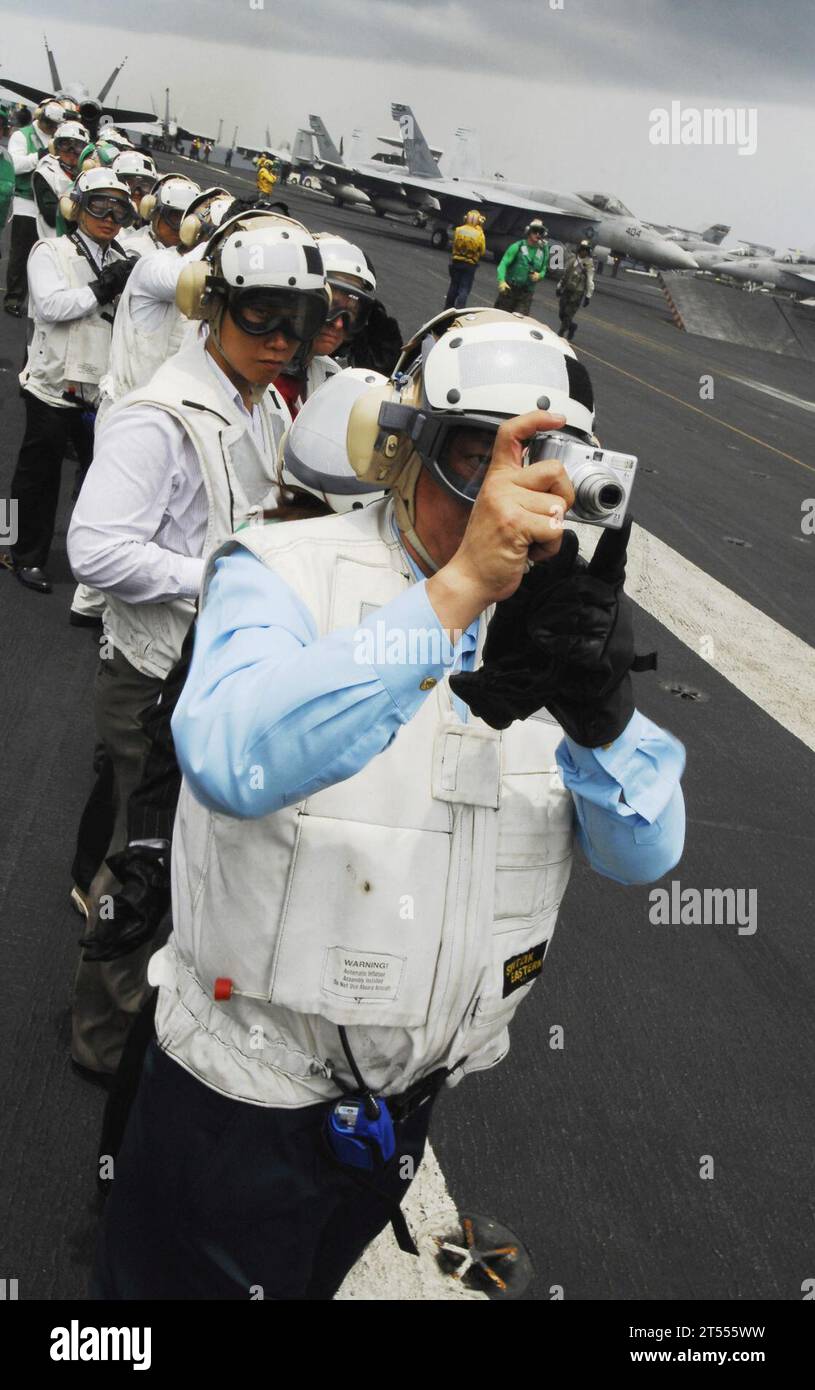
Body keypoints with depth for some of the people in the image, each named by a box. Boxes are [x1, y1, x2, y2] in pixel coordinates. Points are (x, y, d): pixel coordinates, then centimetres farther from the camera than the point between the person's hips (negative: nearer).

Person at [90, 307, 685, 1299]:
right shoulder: (284, 572, -17)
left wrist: (602, 710, -32)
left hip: (412, 1101, 5)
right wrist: (458, 588, -43)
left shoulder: (551, 611, -4)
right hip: (242, 1095, -5)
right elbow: (233, 761, -39)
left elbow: (643, 854, -11)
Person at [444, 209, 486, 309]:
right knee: (464, 290, 1)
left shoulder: (458, 230, -7)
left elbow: (453, 245, 2)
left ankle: (448, 309, 22)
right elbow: (482, 251, -3)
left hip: (456, 262, 3)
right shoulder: (479, 234, -11)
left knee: (453, 287, 15)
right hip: (470, 264, -3)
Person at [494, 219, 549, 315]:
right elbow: (503, 264, -12)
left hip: (526, 292, 3)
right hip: (510, 288, -2)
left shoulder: (543, 251, 4)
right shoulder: (518, 247, -7)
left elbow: (543, 270, 17)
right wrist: (502, 281, -30)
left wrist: (539, 275, -9)